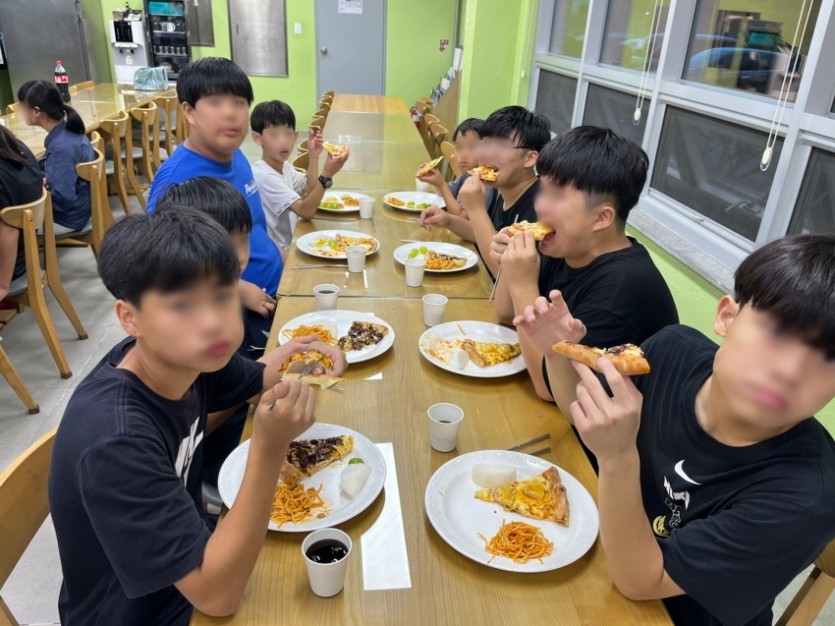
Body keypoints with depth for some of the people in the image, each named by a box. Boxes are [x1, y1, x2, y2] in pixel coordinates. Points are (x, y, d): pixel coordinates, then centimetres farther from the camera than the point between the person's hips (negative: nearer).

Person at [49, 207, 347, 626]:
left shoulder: (185, 355, -16)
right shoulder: (115, 440, -34)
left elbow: (257, 380, 6)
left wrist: (296, 358, -16)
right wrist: (270, 448, -38)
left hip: (191, 555, 6)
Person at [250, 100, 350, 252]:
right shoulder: (264, 176, -22)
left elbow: (310, 191, 11)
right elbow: (306, 211, -25)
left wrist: (313, 156, 0)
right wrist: (327, 175, -36)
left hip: (288, 247, 9)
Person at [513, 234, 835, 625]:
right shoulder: (673, 351, -18)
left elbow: (638, 581, -24)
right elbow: (583, 413, 0)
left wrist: (618, 458, -39)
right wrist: (558, 355, -19)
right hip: (599, 551, 4)